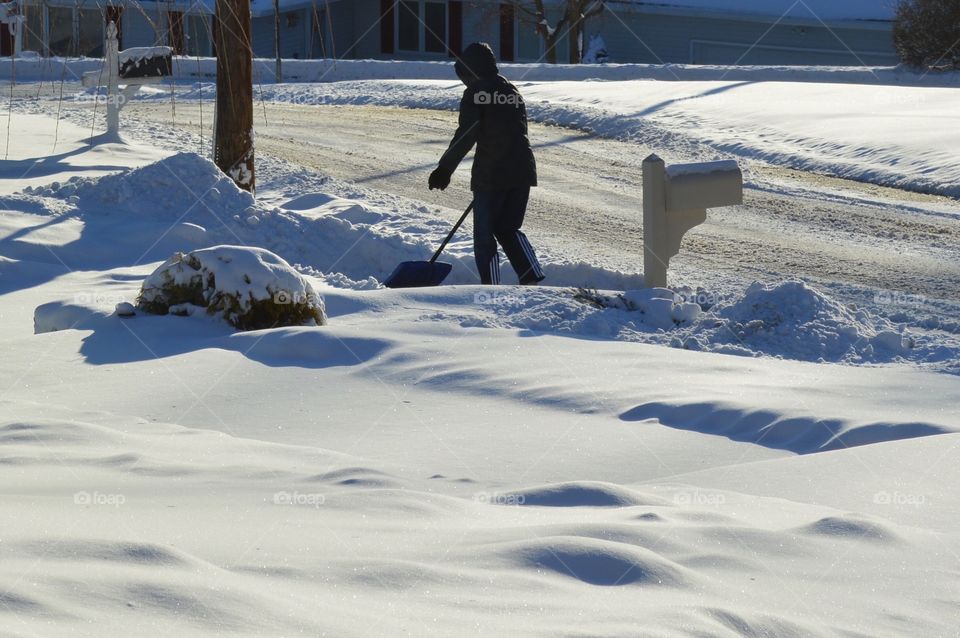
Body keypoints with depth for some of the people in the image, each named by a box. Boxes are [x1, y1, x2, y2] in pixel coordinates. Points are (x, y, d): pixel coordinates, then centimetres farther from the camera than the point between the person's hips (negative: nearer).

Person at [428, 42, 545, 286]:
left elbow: (466, 135, -13)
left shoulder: (475, 93, -6)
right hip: (522, 170, 7)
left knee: (484, 235, 3)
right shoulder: (513, 91, 17)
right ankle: (532, 279, 6)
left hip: (491, 172, -7)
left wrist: (445, 169, -10)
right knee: (509, 229, 19)